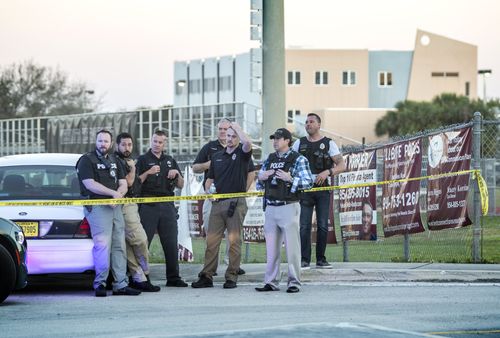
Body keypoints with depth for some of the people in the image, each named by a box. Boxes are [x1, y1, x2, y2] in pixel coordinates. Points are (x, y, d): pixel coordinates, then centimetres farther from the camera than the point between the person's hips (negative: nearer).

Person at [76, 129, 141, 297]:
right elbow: (90, 184, -12)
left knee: (119, 246, 4)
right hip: (97, 207, -7)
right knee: (102, 244, -16)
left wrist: (118, 195, -6)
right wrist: (114, 193, -11)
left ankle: (121, 284, 6)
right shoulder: (87, 160, 0)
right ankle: (100, 283, -13)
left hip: (115, 207, 7)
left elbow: (123, 184, 17)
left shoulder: (114, 161, 22)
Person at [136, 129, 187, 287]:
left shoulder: (170, 161, 19)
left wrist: (177, 174, 1)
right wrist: (148, 172, -15)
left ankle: (173, 277, 7)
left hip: (167, 205, 4)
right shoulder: (142, 160, 6)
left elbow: (180, 186, 20)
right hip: (148, 207, -4)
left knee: (171, 243, 2)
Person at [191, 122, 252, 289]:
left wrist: (236, 127, -9)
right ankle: (206, 277, 2)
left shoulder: (242, 153, 3)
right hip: (218, 203, 4)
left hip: (236, 203, -4)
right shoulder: (217, 157, 17)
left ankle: (231, 277, 3)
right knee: (211, 240, 0)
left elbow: (247, 143, -21)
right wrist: (208, 190, 2)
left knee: (234, 241, -2)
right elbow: (210, 179, 23)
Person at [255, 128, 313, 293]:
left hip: (288, 207, -6)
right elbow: (259, 182, 23)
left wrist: (290, 179, -21)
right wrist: (261, 177, 1)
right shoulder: (269, 159, 16)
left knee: (292, 247, -4)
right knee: (271, 248, 7)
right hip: (271, 208, 6)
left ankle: (294, 282, 0)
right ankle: (271, 282, 12)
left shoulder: (298, 159, -2)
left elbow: (309, 182, -9)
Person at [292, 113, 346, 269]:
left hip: (322, 188, -1)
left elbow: (342, 165, -2)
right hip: (305, 189, 1)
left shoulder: (328, 143, 5)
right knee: (304, 226, -5)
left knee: (323, 225, 1)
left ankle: (321, 259, 9)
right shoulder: (299, 143, 11)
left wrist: (327, 172, -19)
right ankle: (304, 260, -3)